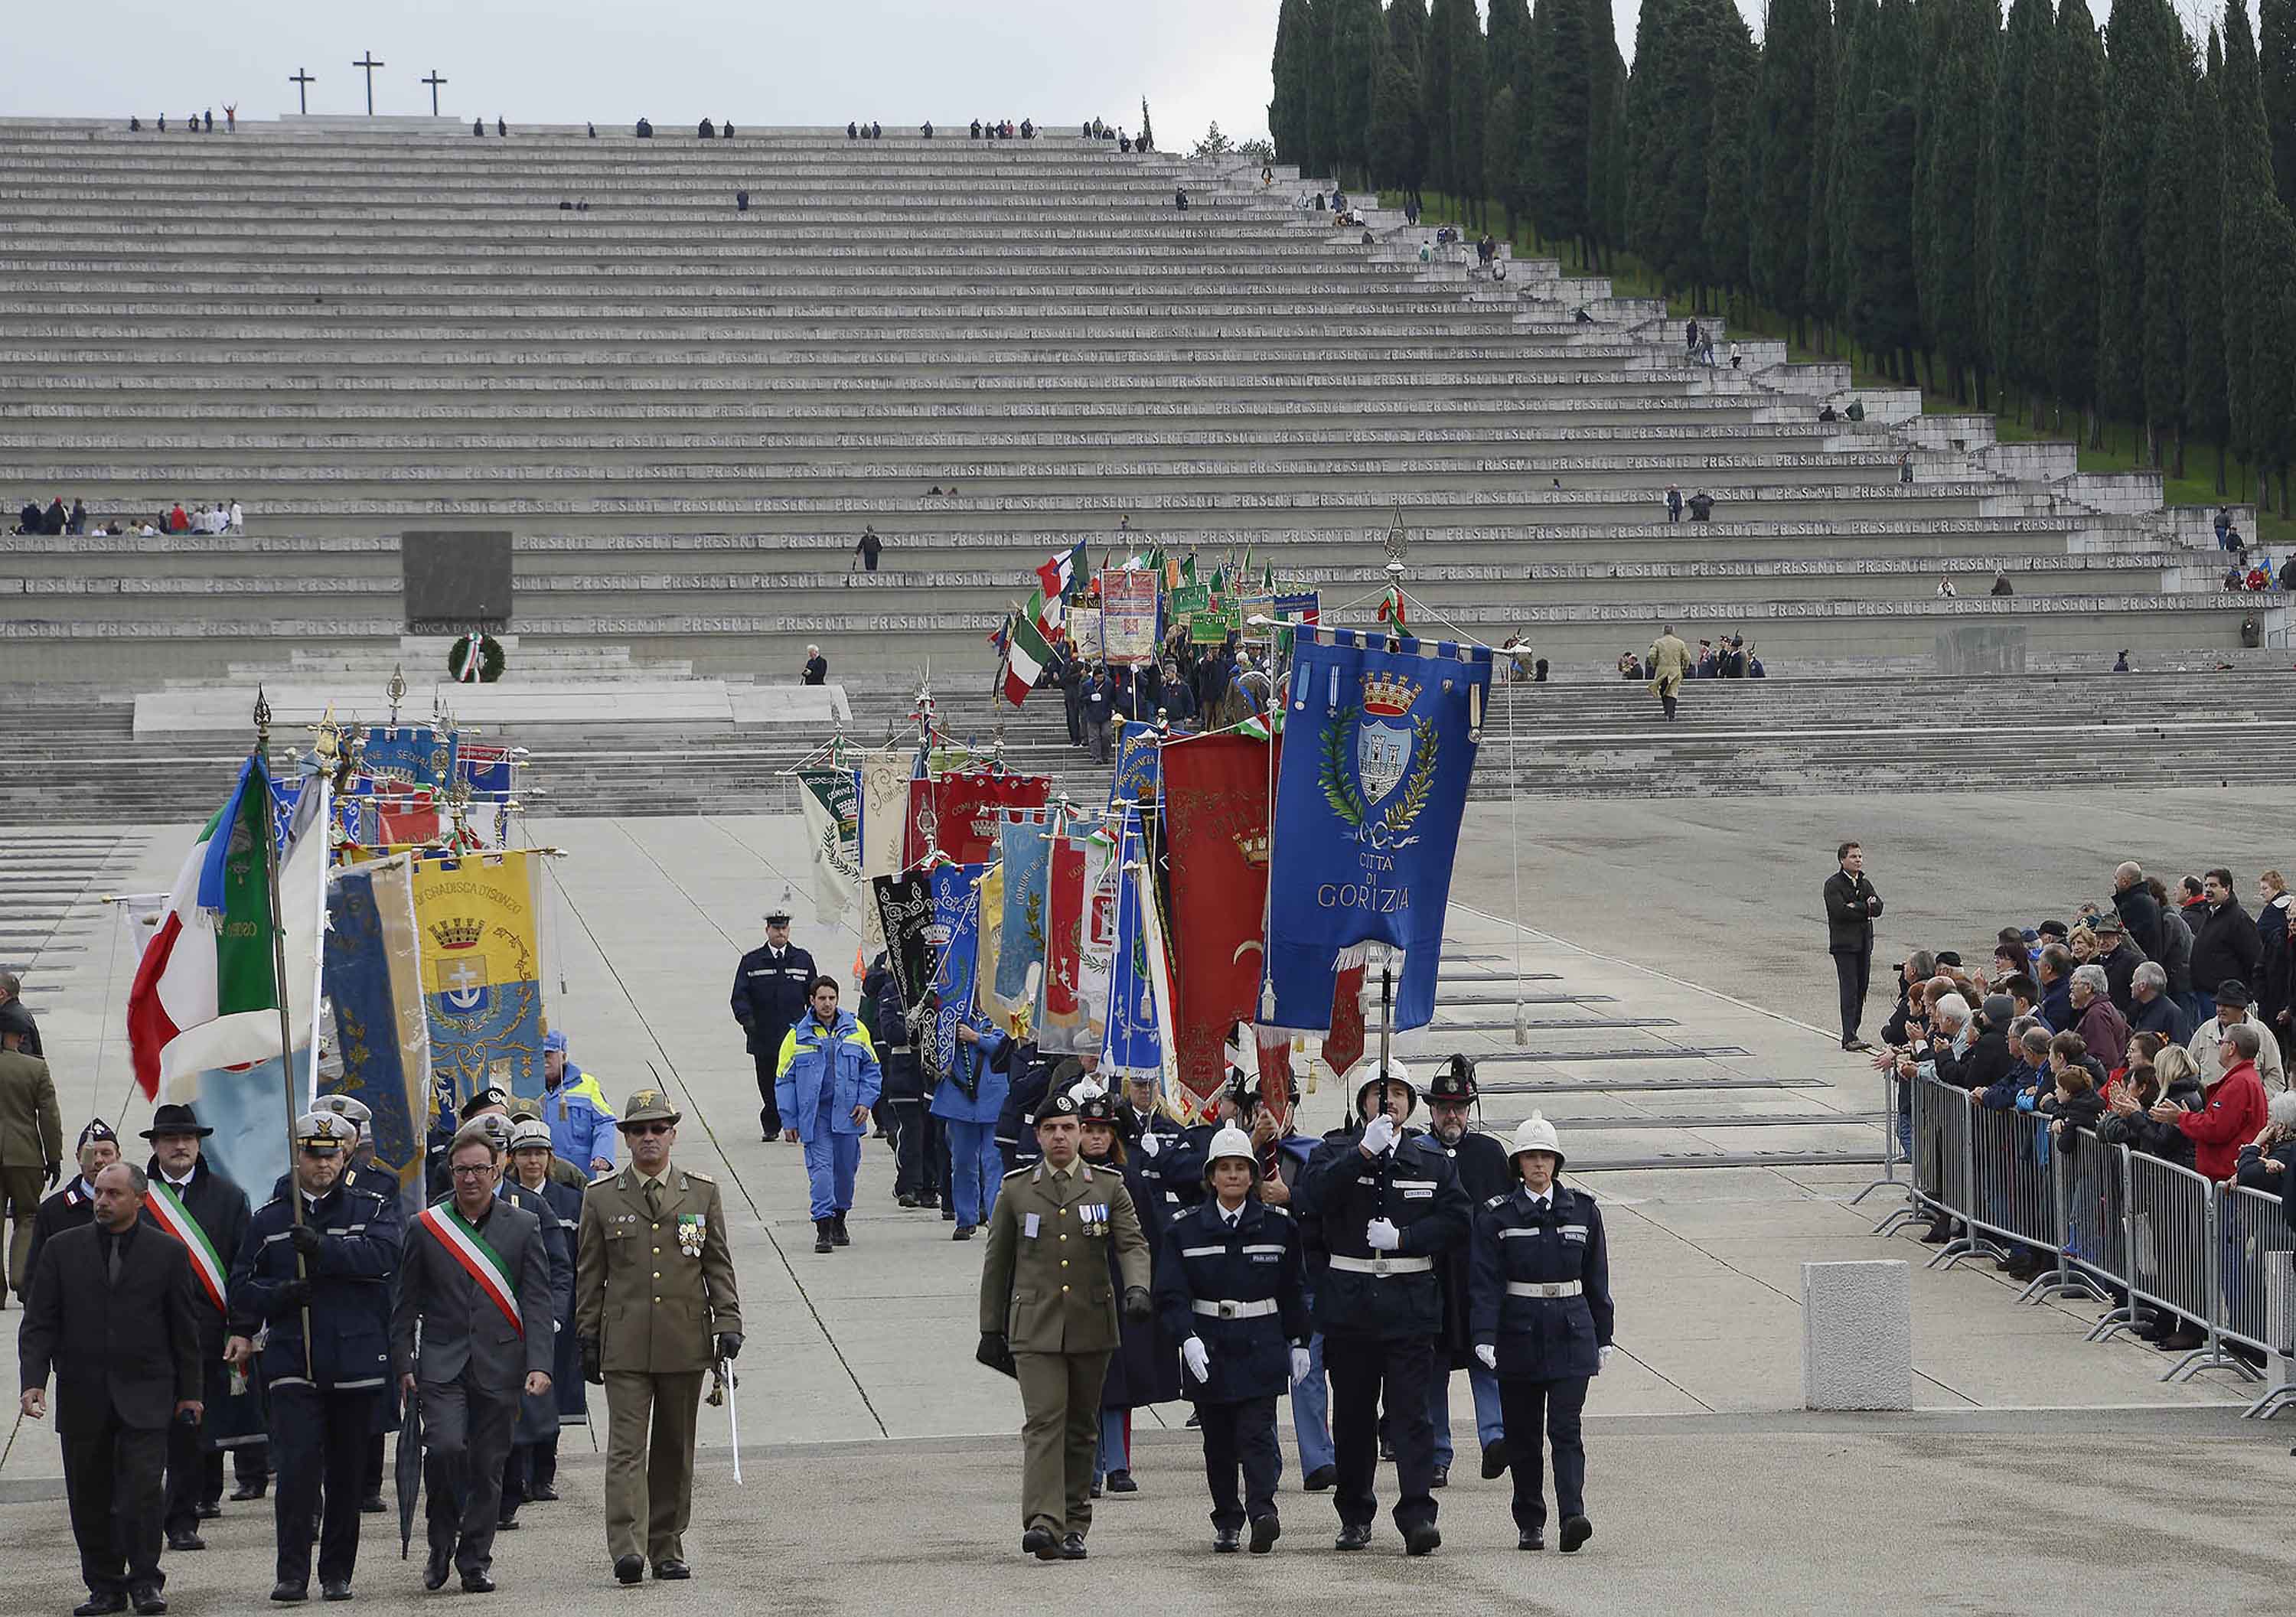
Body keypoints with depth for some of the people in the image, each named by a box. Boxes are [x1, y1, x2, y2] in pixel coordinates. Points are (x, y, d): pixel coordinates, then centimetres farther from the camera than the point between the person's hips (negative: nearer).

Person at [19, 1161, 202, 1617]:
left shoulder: (168, 1253, 3)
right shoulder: (63, 1249, 6)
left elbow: (185, 1329, 7)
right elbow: (39, 1323, 4)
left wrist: (189, 1392, 6)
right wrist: (33, 1381, -8)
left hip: (144, 1395, -2)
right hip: (82, 1398, 2)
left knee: (142, 1490, -11)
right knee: (90, 1497, 4)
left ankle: (144, 1580, 1)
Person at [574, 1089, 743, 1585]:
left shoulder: (702, 1193, 8)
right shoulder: (601, 1198, 5)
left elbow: (718, 1266, 10)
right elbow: (590, 1275, 8)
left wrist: (728, 1323, 1)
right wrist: (587, 1338, 5)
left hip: (685, 1343, 2)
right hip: (625, 1345, -2)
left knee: (675, 1450, 8)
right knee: (627, 1447, -11)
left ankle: (667, 1548, 16)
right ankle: (627, 1549, -19)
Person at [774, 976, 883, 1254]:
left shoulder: (855, 1030, 6)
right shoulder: (797, 1036, 1)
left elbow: (872, 1069, 13)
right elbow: (784, 1080, 4)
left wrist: (866, 1101, -1)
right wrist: (789, 1121, -1)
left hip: (847, 1113, 2)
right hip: (815, 1115, -2)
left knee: (845, 1168, 12)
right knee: (820, 1168, -12)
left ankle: (839, 1222, 31)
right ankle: (824, 1230, -15)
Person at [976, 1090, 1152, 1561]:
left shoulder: (1109, 1186, 6)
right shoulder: (1015, 1190, 6)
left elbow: (1132, 1243, -2)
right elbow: (997, 1262, 11)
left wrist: (1137, 1288, -23)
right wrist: (991, 1329, 11)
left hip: (1092, 1327, 2)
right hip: (1035, 1327, -2)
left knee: (1082, 1428, 8)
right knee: (1043, 1421, -14)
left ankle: (1073, 1526, 17)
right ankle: (1042, 1525, -24)